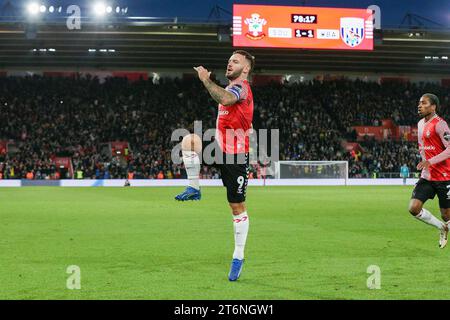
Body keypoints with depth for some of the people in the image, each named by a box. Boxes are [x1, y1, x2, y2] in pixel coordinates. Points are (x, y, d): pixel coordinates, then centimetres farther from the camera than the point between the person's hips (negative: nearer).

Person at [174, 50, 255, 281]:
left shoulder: (241, 87, -12)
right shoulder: (230, 88, 18)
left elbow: (225, 99, -35)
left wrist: (206, 80, -29)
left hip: (235, 156, -8)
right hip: (220, 149, 8)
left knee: (237, 207, 0)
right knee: (189, 140, -22)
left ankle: (238, 257, 9)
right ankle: (194, 188, -9)